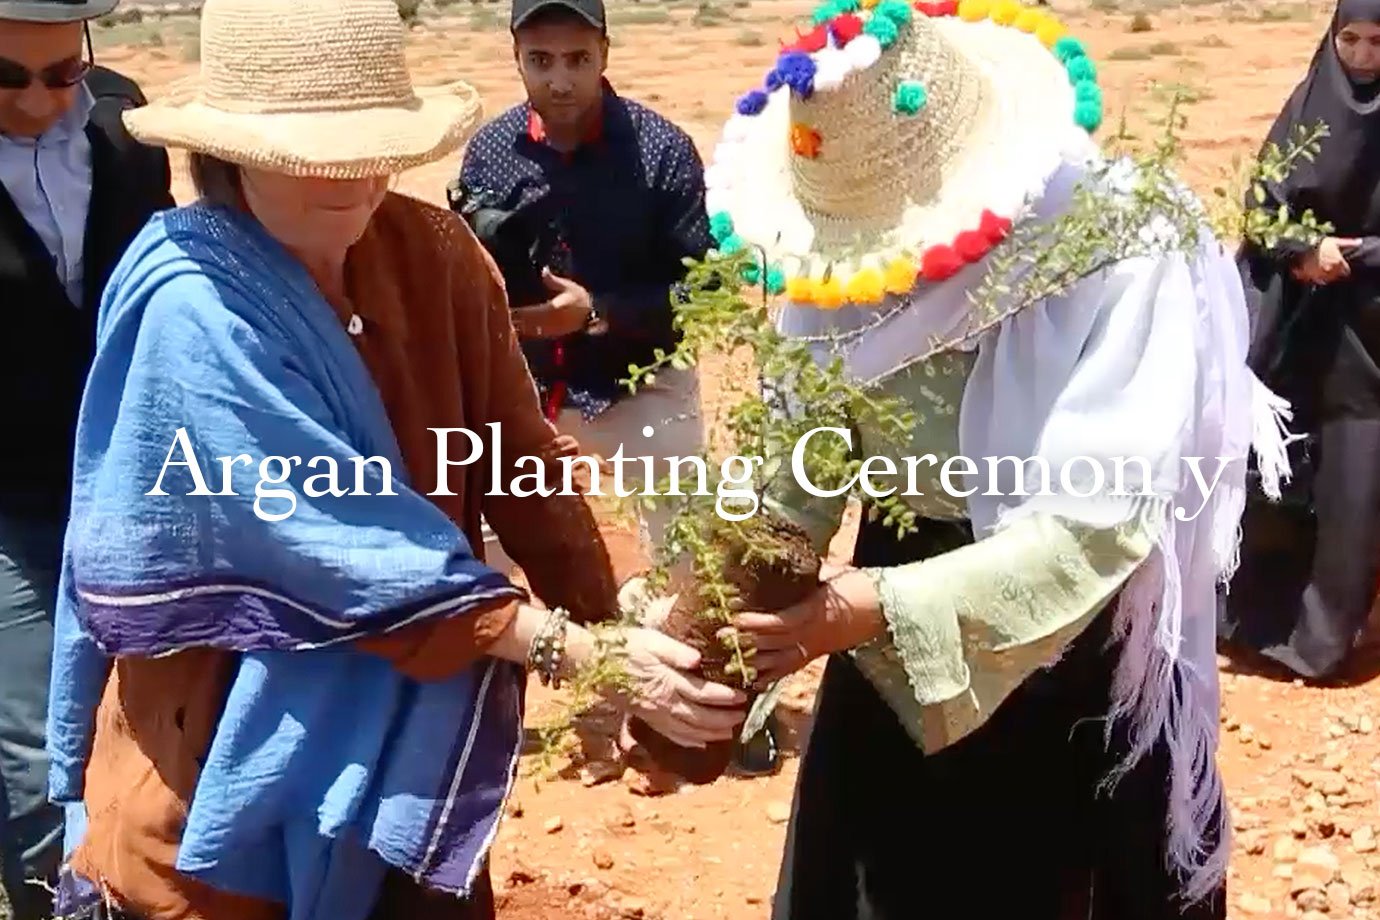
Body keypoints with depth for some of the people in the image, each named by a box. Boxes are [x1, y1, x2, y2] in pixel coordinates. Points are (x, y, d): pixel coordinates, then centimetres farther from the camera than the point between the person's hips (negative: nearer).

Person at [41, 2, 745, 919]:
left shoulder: (435, 254, -6)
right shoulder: (192, 310, -23)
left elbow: (520, 464, -3)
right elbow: (348, 544, -28)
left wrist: (624, 644, -13)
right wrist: (585, 652, -31)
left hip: (417, 738, 5)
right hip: (232, 759, -5)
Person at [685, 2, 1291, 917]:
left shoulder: (1123, 253, -25)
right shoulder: (844, 253, -10)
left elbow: (1101, 520, -30)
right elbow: (795, 469, -9)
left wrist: (889, 608, -35)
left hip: (1078, 654, -4)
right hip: (893, 659, 4)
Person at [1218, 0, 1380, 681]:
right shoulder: (1307, 107, 2)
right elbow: (1262, 204, 0)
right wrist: (1304, 251, -17)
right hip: (1292, 321, 2)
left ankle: (1325, 628, 9)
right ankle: (1262, 609, 17)